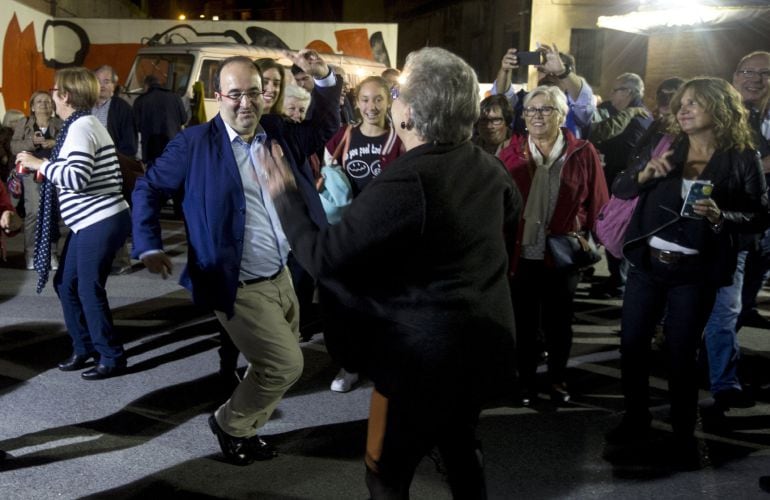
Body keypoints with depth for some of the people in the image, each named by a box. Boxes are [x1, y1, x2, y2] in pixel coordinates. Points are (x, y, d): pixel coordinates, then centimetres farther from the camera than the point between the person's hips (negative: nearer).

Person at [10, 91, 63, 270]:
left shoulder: (60, 124, 11)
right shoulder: (23, 124, 11)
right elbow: (14, 147, 3)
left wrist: (56, 143, -14)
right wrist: (31, 142, -14)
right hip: (32, 172, -1)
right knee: (34, 212, -10)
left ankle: (52, 253, 10)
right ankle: (30, 253, 2)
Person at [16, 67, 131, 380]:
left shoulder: (80, 128, -16)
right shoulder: (83, 125, 16)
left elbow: (77, 178, -27)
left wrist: (39, 164, -16)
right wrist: (48, 169, 12)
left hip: (101, 223, -10)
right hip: (90, 223, 10)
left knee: (89, 290, -1)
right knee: (66, 285, 16)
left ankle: (112, 357, 12)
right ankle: (85, 348, 29)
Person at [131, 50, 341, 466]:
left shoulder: (279, 131, 4)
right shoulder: (195, 143, -10)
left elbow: (326, 127, 18)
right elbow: (148, 189, -2)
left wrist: (324, 79, 0)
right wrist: (149, 247, -14)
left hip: (281, 277, 7)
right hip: (239, 288, -6)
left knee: (276, 366, 19)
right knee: (285, 365, -8)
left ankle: (245, 426, 44)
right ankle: (230, 423, 18)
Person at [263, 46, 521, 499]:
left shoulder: (406, 181, -27)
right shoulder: (487, 165, -2)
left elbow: (323, 255, -23)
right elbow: (513, 211, 21)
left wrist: (285, 195, -10)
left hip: (426, 354, -8)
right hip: (483, 342, 8)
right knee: (460, 442, 28)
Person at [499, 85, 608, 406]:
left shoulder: (583, 153, -2)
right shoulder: (511, 153, 0)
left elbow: (597, 204, 0)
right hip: (521, 255, 1)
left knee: (558, 322, 14)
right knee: (524, 322, 12)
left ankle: (557, 379, 32)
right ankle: (526, 381, 29)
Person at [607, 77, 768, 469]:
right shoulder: (664, 147, 4)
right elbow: (619, 190, 4)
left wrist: (720, 216, -19)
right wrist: (645, 173, -15)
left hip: (694, 273, -3)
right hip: (647, 264, 3)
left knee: (682, 353, 5)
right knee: (632, 343, 9)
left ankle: (684, 435, 22)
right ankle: (636, 419, 29)